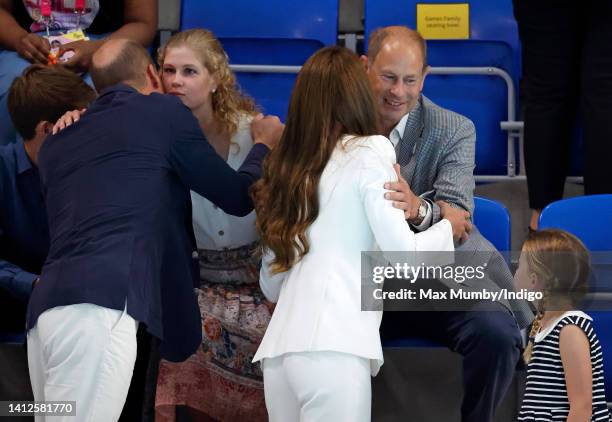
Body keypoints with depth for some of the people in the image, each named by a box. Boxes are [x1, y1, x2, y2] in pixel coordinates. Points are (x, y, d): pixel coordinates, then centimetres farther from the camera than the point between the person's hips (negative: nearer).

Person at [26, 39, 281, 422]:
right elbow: (238, 197, 18)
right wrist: (264, 145, 37)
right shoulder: (165, 112, 10)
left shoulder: (57, 142, 26)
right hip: (100, 305, -7)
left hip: (46, 307, 7)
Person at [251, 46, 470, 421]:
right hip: (333, 348, -6)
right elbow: (402, 256, -4)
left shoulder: (287, 167, 20)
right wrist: (448, 227, 16)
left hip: (280, 348, 6)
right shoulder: (368, 152, 3)